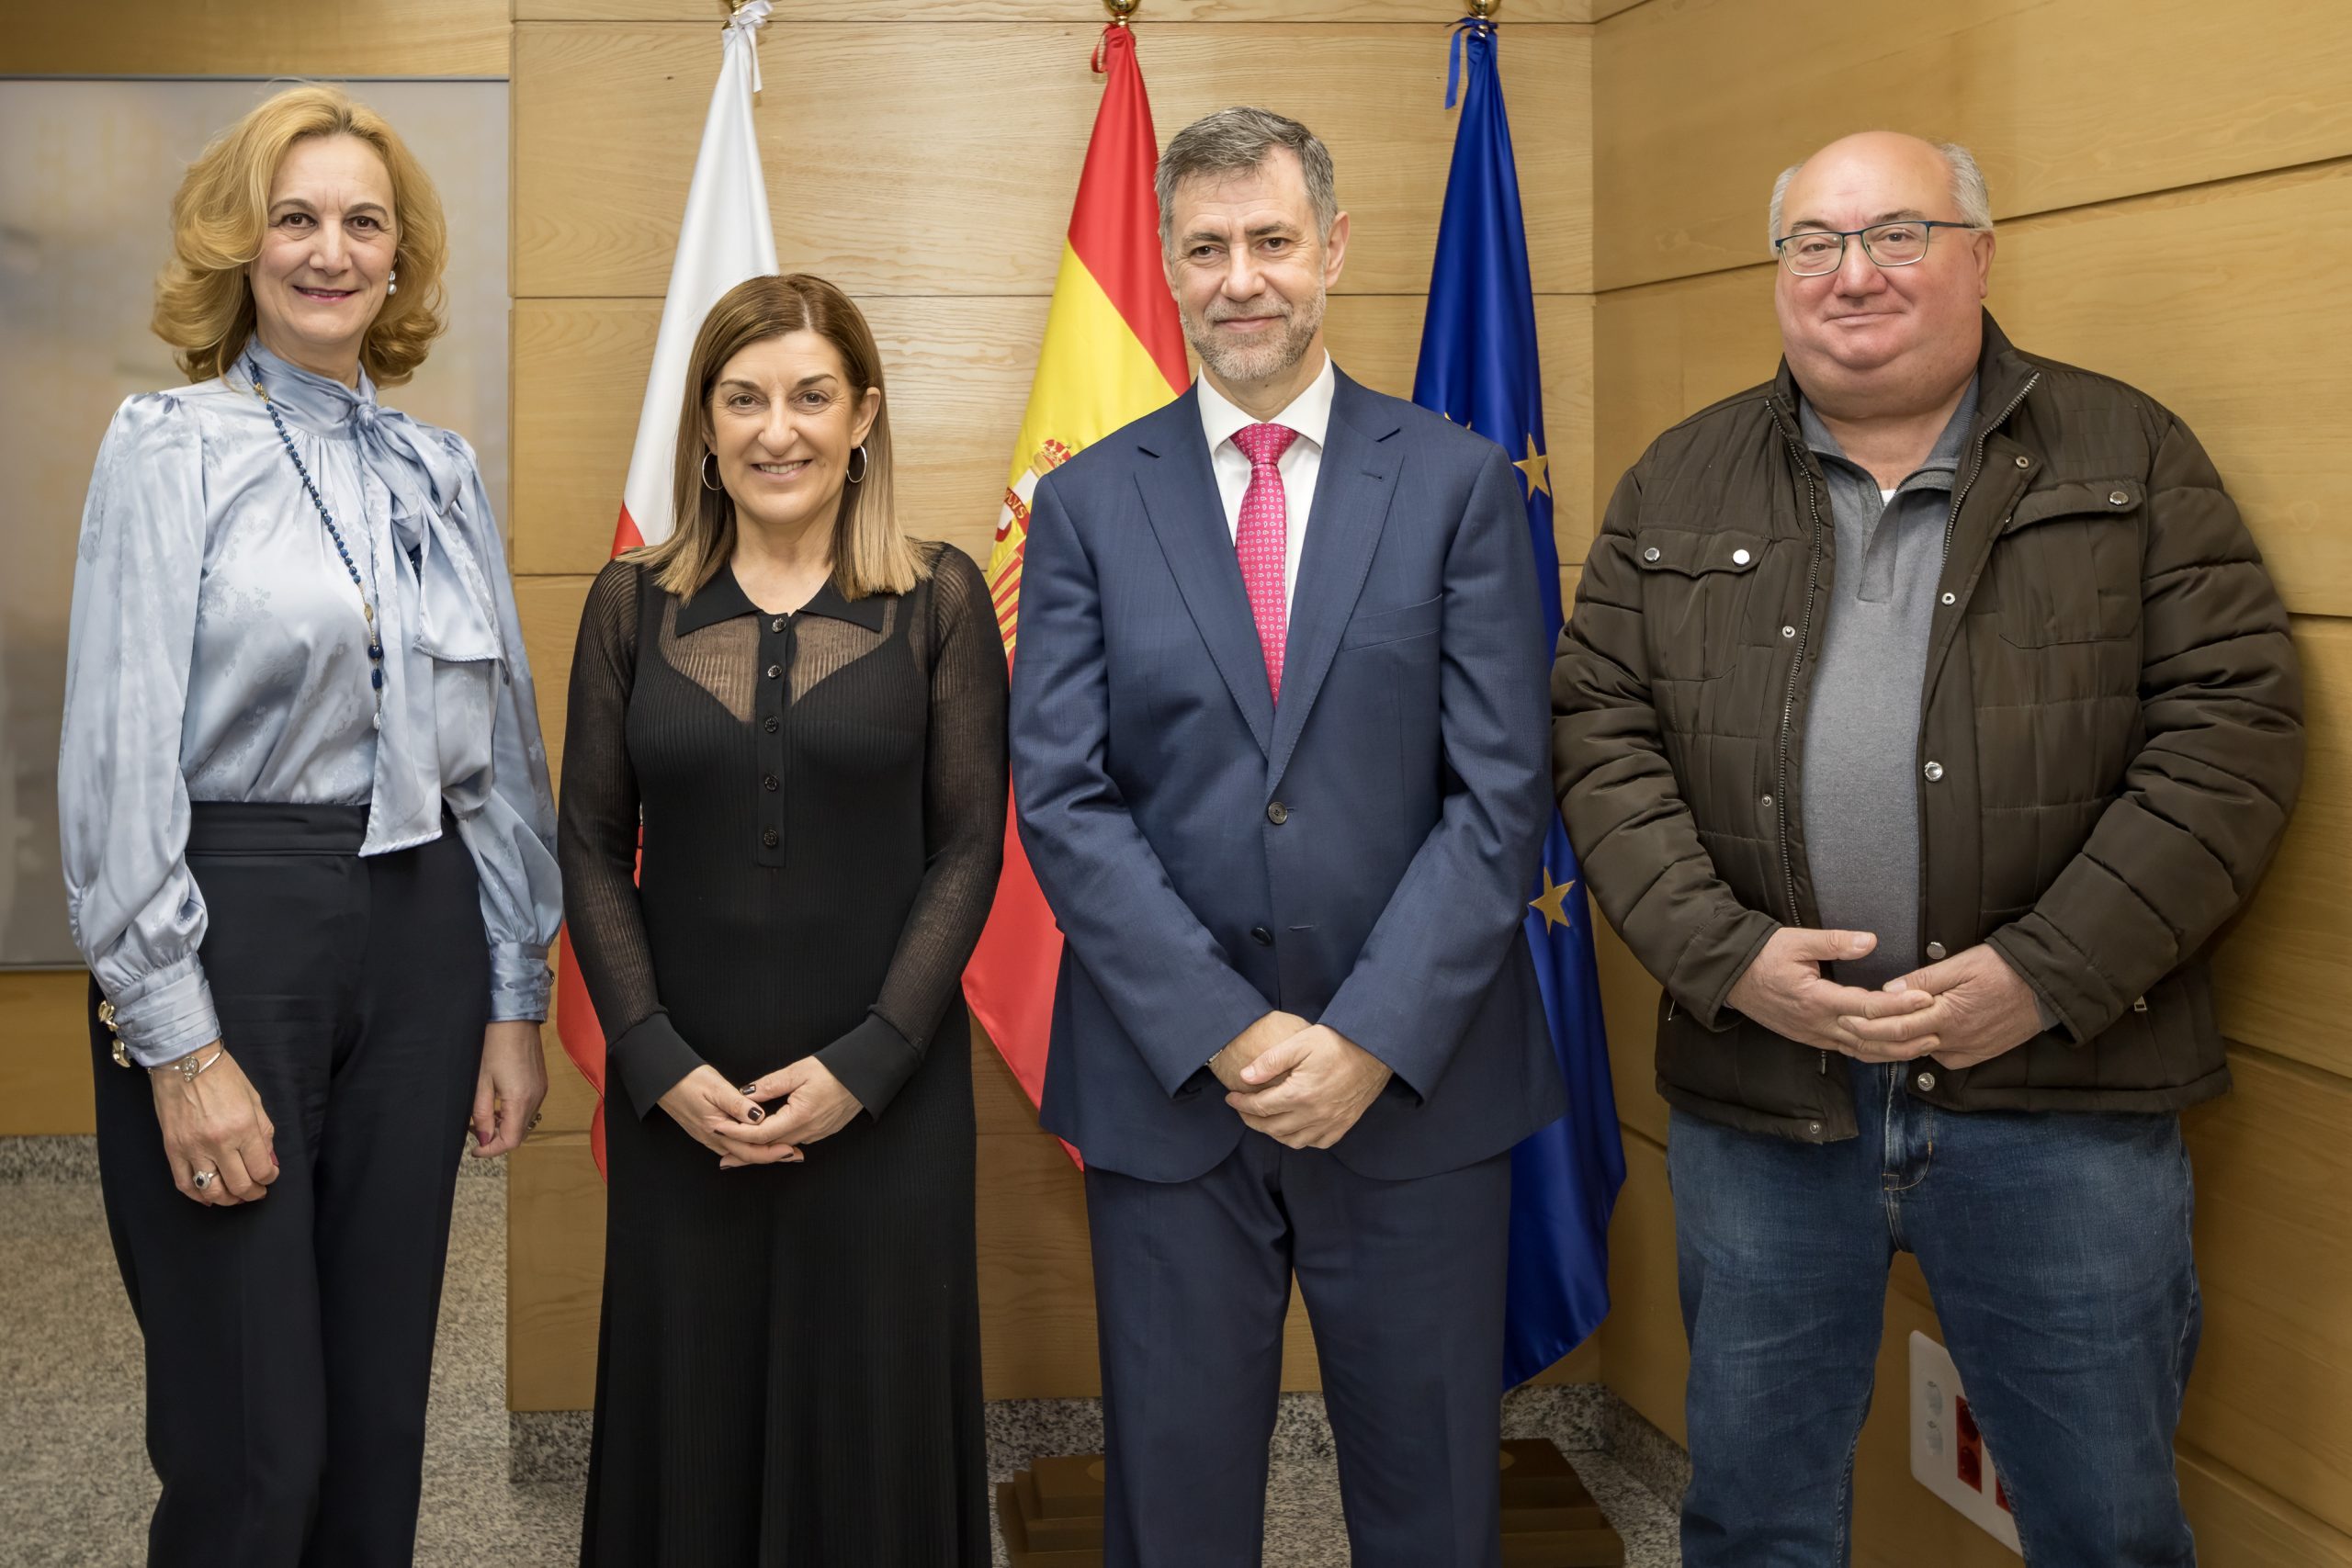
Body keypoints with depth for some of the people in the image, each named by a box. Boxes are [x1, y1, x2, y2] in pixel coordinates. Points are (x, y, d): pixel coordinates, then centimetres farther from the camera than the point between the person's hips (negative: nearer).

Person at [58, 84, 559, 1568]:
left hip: (419, 935, 5)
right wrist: (176, 1040, -14)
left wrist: (514, 1002, 11)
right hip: (233, 928, -5)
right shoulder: (172, 447, -3)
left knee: (380, 1423, 10)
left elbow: (506, 751, 15)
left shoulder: (443, 472, 13)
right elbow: (120, 759, -9)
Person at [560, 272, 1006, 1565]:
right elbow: (592, 848, 3)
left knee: (870, 1417, 7)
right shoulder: (631, 602, 4)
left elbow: (968, 847, -4)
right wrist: (662, 1065, -7)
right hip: (681, 1097, 2)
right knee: (690, 1421, 10)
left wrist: (863, 1064, -11)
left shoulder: (938, 599, -1)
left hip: (882, 1094, -1)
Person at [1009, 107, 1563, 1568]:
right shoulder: (1089, 502, 4)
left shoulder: (1461, 482, 2)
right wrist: (1225, 1033, -12)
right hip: (1168, 1083, 1)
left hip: (1417, 1081, 0)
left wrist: (1374, 1038, -13)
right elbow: (1063, 800, -3)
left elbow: (1502, 791, -4)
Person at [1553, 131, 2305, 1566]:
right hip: (1759, 1079, 2)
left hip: (2061, 1088, -1)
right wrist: (1726, 955, -11)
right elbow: (1605, 733, 4)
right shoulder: (1682, 486, 9)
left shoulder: (2132, 459, 2)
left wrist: (2049, 975, -14)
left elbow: (2234, 726, -5)